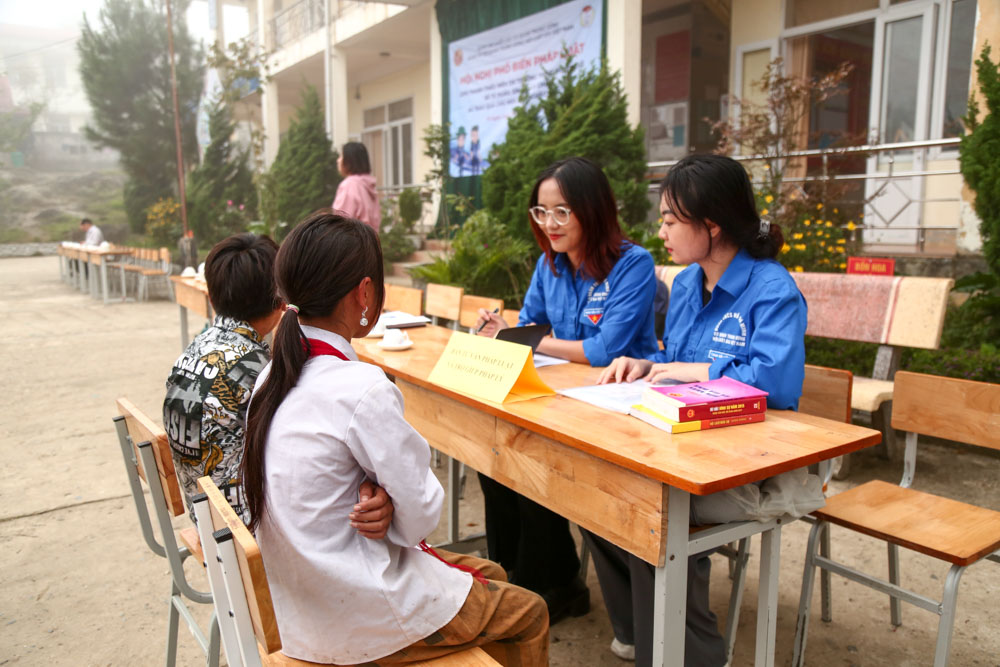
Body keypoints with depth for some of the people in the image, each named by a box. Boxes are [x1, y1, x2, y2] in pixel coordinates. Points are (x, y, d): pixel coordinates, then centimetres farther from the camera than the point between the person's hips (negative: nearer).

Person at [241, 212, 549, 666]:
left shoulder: (274, 376, -1)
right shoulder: (362, 389, -28)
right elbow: (421, 516, -20)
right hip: (354, 618, -8)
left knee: (488, 575, 23)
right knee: (529, 613, 10)